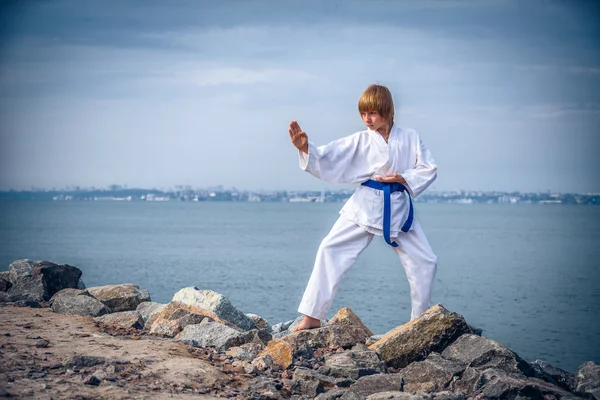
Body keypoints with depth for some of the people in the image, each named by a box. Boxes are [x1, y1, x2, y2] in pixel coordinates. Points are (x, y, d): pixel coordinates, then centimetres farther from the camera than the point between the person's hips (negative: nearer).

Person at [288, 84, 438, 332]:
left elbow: (429, 169, 3)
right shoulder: (360, 141, 0)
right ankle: (313, 317, -11)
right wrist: (305, 148, -29)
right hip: (365, 207, -1)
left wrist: (403, 178, -13)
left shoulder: (409, 138, 1)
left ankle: (421, 319, 22)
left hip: (399, 208, 1)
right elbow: (327, 160, -10)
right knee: (331, 250, -14)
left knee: (425, 262, 2)